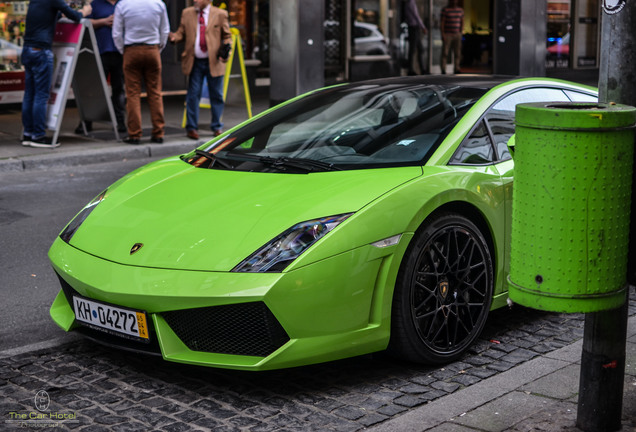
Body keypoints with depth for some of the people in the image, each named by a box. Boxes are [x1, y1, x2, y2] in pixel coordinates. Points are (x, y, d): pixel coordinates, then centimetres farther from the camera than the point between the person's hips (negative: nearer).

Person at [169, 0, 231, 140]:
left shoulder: (220, 14, 3)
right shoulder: (187, 13, 9)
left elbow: (227, 36, 8)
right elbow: (181, 33, 10)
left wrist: (226, 45, -11)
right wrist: (173, 37, -12)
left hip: (214, 62, -1)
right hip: (195, 62, 1)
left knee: (216, 95, 5)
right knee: (193, 95, 0)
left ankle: (217, 127, 17)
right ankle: (192, 128, 8)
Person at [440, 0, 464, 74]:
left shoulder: (460, 10, 7)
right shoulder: (445, 10, -4)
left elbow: (462, 22, 11)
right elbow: (442, 22, -7)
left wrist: (461, 33, 2)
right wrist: (442, 34, -15)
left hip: (457, 35, 3)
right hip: (447, 35, -3)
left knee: (457, 52, 0)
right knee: (445, 52, -6)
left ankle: (457, 69, 5)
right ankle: (443, 70, -4)